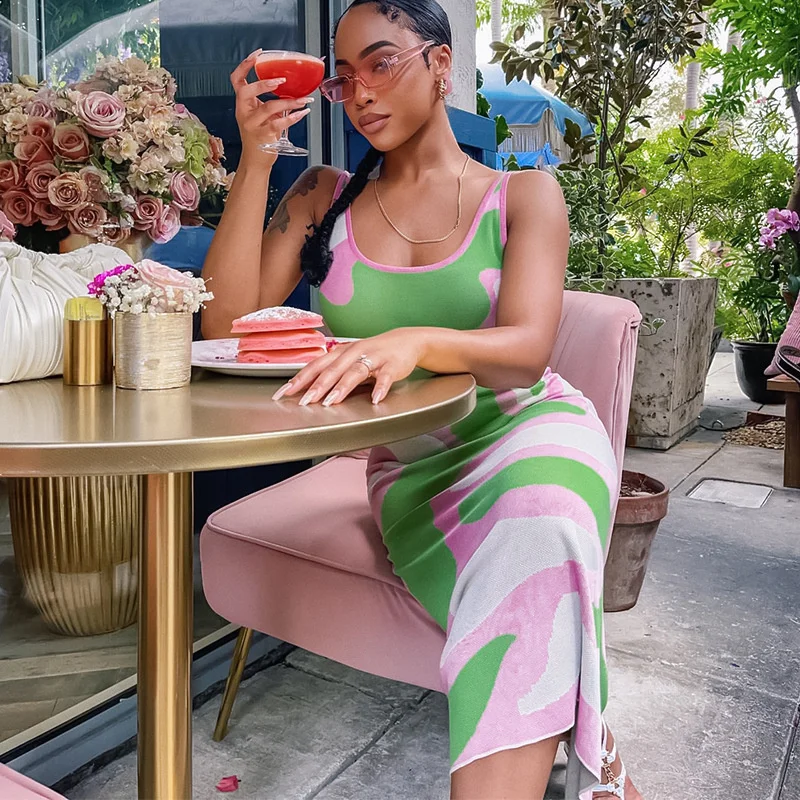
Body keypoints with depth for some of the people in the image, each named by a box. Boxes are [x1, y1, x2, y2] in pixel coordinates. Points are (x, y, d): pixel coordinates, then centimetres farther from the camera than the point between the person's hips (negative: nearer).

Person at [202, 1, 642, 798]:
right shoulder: (324, 196, 10)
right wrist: (255, 159, -8)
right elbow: (226, 322, -2)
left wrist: (416, 340, -34)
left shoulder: (523, 193, 5)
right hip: (408, 467, 1)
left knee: (535, 517, -36)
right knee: (529, 587, -30)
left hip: (528, 427, 0)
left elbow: (527, 349, -13)